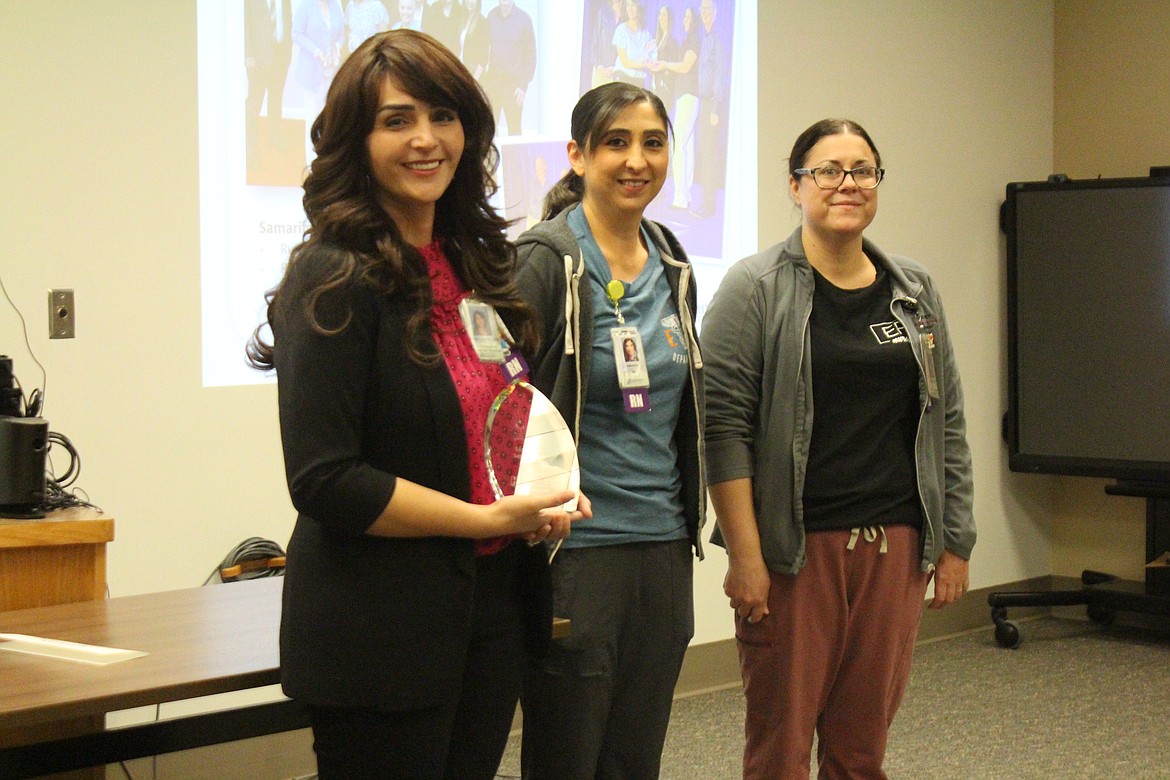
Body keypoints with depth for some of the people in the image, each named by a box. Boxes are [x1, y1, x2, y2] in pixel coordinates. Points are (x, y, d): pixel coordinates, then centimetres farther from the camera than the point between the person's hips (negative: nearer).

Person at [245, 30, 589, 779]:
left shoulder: (474, 266, 10)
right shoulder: (335, 280, -14)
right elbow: (323, 480, -19)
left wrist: (549, 498, 1)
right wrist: (489, 518, -17)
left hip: (492, 606, 7)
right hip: (382, 629, -7)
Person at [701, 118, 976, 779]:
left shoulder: (915, 292, 12)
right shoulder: (756, 289, -4)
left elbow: (947, 425, 14)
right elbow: (725, 425, -9)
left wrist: (957, 544, 10)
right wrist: (745, 555, -14)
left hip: (895, 548, 4)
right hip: (792, 549, -4)